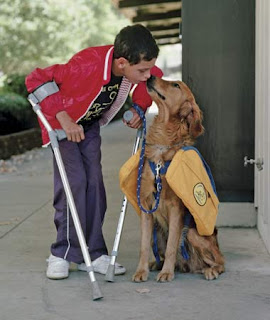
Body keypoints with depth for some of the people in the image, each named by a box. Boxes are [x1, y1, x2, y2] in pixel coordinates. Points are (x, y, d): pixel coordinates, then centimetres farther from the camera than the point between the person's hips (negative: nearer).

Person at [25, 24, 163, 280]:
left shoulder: (134, 66, -21)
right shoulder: (86, 65, -40)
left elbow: (155, 76, 4)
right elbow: (36, 80, -33)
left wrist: (139, 107, -10)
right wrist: (63, 117, -35)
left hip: (90, 125, 6)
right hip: (62, 123, -5)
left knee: (94, 182, -2)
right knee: (74, 181, -17)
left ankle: (92, 254, 4)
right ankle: (63, 254, -7)